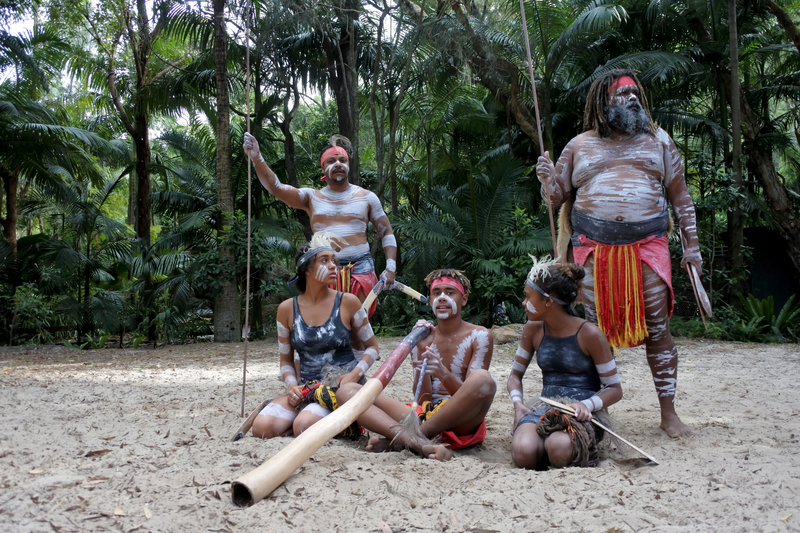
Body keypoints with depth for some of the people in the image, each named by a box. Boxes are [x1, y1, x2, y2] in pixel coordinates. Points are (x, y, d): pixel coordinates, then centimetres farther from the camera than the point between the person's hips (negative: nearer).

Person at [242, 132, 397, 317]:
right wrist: (257, 159, -20)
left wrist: (390, 267, 1)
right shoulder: (312, 198, 9)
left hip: (360, 266, 0)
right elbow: (275, 187, -4)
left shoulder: (367, 197, 10)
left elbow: (387, 232, 12)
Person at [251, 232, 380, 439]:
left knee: (304, 426, -30)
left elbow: (372, 346, 6)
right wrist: (292, 386, -8)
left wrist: (354, 375, -12)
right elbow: (286, 361, 12)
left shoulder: (347, 302, -4)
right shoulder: (287, 309, 3)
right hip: (307, 389, 4)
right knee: (262, 427, -20)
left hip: (342, 387, -3)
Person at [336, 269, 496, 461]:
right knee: (347, 390, -12)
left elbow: (471, 394, -7)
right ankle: (418, 442, -38)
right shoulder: (423, 337, 12)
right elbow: (422, 399, 2)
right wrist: (421, 350, -9)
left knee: (483, 379, -36)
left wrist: (443, 374, -27)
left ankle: (400, 439, -25)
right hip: (425, 416, 3)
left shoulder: (479, 336, 3)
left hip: (460, 422, -3)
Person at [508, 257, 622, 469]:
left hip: (583, 414, -3)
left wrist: (587, 405, -21)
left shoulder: (589, 334, -7)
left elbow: (615, 389, -1)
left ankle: (581, 450, -4)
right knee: (523, 453, -32)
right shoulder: (533, 330, 7)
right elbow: (516, 374, 18)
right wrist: (518, 404, -3)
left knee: (559, 448, -38)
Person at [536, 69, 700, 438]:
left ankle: (668, 413, 10)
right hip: (593, 248, 0)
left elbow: (680, 196, 14)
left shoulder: (658, 140, 14)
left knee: (657, 328, -1)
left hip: (647, 245, 0)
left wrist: (691, 244, 8)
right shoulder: (579, 145, 13)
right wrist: (547, 177, -5)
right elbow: (559, 196, 17)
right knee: (594, 329, 1)